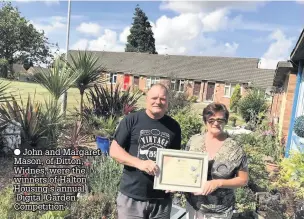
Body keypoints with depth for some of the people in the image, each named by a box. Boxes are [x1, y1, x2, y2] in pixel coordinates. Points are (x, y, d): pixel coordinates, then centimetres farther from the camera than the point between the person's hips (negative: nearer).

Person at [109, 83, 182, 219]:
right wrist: (140, 163, -21)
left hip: (162, 198, 3)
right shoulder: (131, 120, -6)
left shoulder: (174, 126, 3)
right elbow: (114, 150, -7)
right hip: (132, 196, -2)